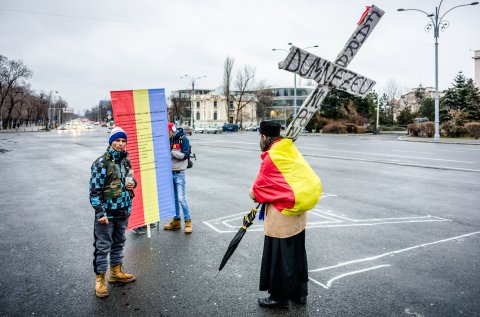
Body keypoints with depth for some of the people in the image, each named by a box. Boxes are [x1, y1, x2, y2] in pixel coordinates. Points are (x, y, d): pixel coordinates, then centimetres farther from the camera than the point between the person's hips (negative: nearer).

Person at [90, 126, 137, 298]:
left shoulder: (125, 160, 8)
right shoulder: (101, 162, -13)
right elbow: (95, 189, -15)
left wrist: (133, 183, -1)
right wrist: (100, 213, -19)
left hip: (123, 211, 7)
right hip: (107, 212, -7)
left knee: (119, 243, 19)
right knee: (103, 246, 2)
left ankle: (116, 272, 36)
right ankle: (100, 279, 15)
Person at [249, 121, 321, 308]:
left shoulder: (271, 158, -19)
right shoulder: (290, 150, 2)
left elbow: (256, 191, -12)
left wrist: (254, 194, 9)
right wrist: (262, 194, 10)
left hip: (281, 216, -8)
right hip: (297, 212, 8)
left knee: (279, 257, 6)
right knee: (297, 253, 18)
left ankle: (280, 297, 20)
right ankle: (299, 292, 32)